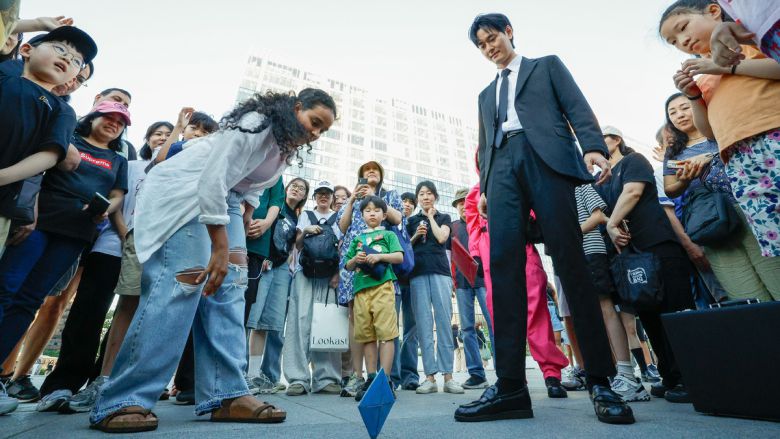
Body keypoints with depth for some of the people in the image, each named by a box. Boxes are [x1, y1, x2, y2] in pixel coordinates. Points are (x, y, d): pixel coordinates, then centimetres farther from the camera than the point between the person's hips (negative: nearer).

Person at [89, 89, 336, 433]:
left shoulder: (288, 145, 7)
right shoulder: (255, 124, -21)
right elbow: (212, 180, -27)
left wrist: (244, 219, 9)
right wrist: (220, 248, -26)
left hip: (224, 201, 8)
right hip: (186, 193, -8)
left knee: (229, 287, -5)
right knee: (180, 284, -20)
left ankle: (226, 395, -5)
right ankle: (121, 401, -11)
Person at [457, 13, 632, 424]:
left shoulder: (547, 65, 24)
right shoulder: (486, 94, 34)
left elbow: (577, 108, 9)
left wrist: (593, 146, -11)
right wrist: (483, 186, 9)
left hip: (546, 159, -3)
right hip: (503, 169, 3)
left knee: (570, 262, -12)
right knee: (504, 265, -14)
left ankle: (600, 381, -4)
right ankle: (510, 384, -14)